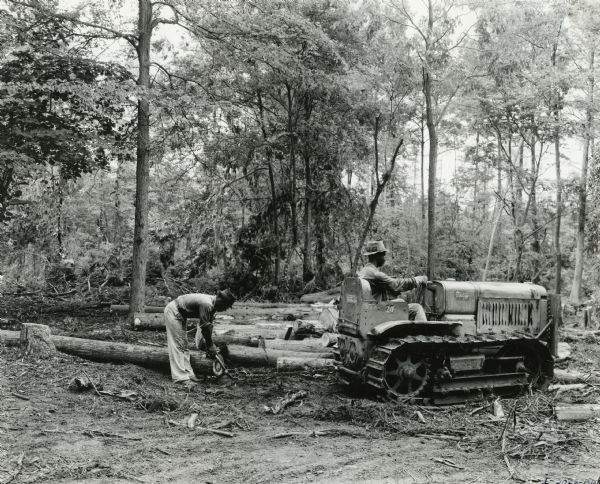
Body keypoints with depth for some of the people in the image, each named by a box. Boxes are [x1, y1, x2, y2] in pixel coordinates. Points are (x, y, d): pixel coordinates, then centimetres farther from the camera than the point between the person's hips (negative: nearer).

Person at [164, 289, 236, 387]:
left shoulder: (212, 305, 0)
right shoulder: (207, 304, -29)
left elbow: (209, 324, 7)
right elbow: (204, 326, -23)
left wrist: (209, 345, 7)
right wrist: (210, 345, -11)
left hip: (180, 314, 10)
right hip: (173, 312, -10)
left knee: (183, 346, 11)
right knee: (178, 345, -11)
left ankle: (188, 374, 14)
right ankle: (181, 377, -11)